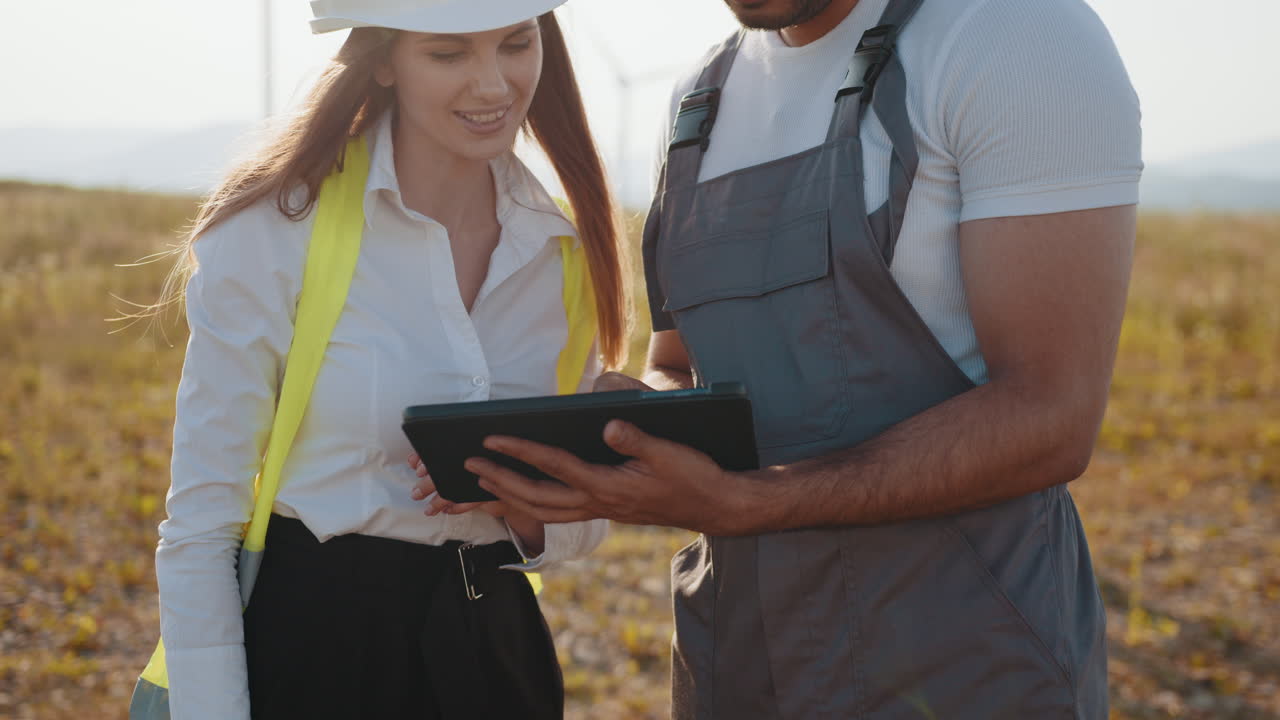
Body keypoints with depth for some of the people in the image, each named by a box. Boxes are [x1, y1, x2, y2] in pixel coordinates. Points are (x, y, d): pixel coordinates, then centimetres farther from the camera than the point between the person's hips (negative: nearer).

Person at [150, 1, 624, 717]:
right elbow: (200, 531, -13)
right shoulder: (271, 230, -14)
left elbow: (585, 523, 7)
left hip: (499, 648, 4)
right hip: (313, 652, -4)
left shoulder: (567, 247, -1)